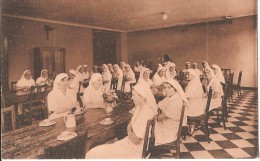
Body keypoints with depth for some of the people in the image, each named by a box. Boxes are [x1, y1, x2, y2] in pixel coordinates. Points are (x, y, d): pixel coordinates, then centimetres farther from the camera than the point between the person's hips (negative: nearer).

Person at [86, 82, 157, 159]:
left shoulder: (146, 112, -27)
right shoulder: (139, 107, 4)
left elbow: (134, 140, -24)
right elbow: (130, 126, 12)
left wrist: (130, 134, -5)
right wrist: (130, 133, -8)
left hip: (136, 149, -9)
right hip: (130, 142, 9)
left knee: (94, 155, -10)